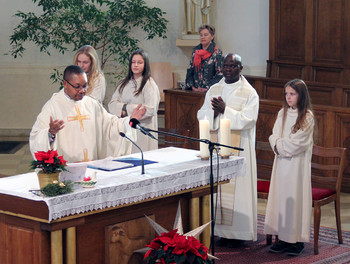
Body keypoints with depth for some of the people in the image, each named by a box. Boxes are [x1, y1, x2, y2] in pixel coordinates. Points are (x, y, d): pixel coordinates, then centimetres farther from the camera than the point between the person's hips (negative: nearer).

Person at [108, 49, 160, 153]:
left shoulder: (150, 85, -4)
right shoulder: (124, 83, 14)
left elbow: (150, 109, -14)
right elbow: (112, 105, 8)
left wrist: (127, 109, -8)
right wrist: (123, 108, -13)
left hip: (142, 131, -5)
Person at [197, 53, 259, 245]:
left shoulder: (249, 93, -2)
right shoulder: (213, 90, 13)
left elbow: (248, 119, -13)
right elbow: (201, 115, 8)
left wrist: (225, 110, -19)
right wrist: (214, 110, -12)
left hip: (239, 148, -5)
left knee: (237, 188, -4)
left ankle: (238, 233, 2)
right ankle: (221, 230, 10)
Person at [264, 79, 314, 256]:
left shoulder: (307, 116, -7)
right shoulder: (282, 113, 11)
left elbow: (298, 143, -13)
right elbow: (274, 136, 7)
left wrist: (280, 145, -8)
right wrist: (278, 145, -12)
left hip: (297, 163, -5)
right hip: (281, 160, 6)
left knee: (295, 196, -4)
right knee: (280, 196, 4)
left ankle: (297, 240, 1)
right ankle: (282, 237, 9)